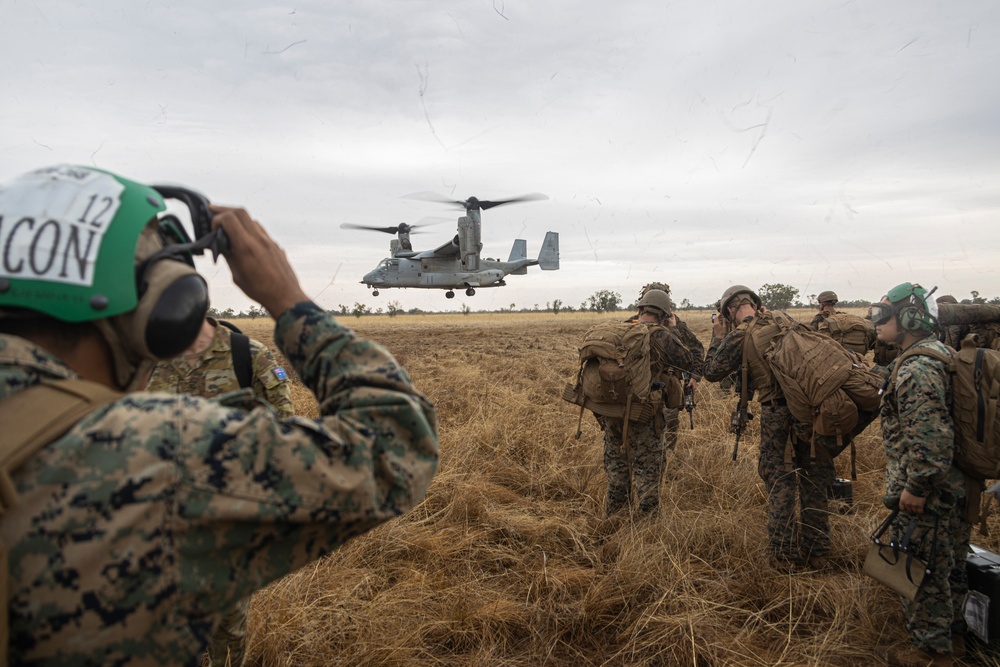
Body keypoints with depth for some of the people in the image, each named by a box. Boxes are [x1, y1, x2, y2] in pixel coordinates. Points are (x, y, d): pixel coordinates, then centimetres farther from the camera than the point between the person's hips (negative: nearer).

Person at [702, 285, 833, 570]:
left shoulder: (739, 337, -7)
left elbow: (711, 372, 1)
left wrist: (717, 337, 9)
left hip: (777, 414, -4)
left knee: (780, 486, 9)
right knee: (814, 483, 14)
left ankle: (784, 556, 15)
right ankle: (816, 553, 24)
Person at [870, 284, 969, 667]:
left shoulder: (917, 369, -24)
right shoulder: (939, 355, 9)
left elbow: (930, 436, -30)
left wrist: (915, 488, -23)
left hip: (925, 495, -10)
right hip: (954, 487, 10)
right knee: (948, 565, 23)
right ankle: (952, 635, 39)